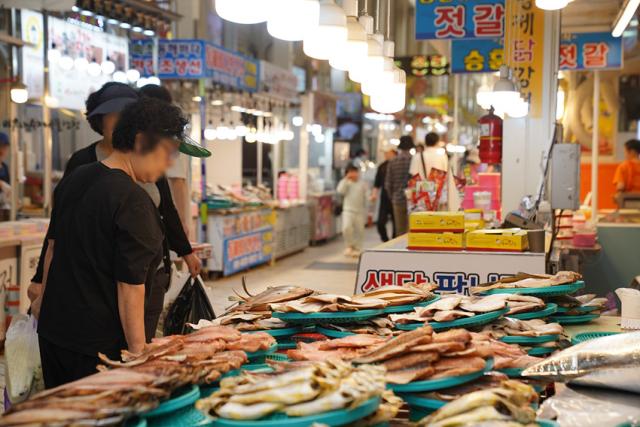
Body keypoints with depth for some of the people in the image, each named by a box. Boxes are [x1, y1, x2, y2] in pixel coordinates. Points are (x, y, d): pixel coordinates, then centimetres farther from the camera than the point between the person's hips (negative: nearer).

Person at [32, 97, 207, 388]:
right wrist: (138, 351, -14)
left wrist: (45, 298, 30)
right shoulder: (133, 201, -21)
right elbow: (130, 286, -21)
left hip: (52, 330, 8)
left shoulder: (74, 180, 5)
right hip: (100, 343, -8)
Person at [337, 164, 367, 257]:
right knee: (346, 228, -19)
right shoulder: (346, 183, 3)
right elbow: (340, 191, -17)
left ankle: (357, 249, 19)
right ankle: (349, 246, 3)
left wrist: (365, 211, 13)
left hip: (360, 211, 2)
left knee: (359, 230, 4)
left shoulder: (362, 184, 8)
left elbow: (365, 198, 14)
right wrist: (345, 179, -15)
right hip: (348, 210, -2)